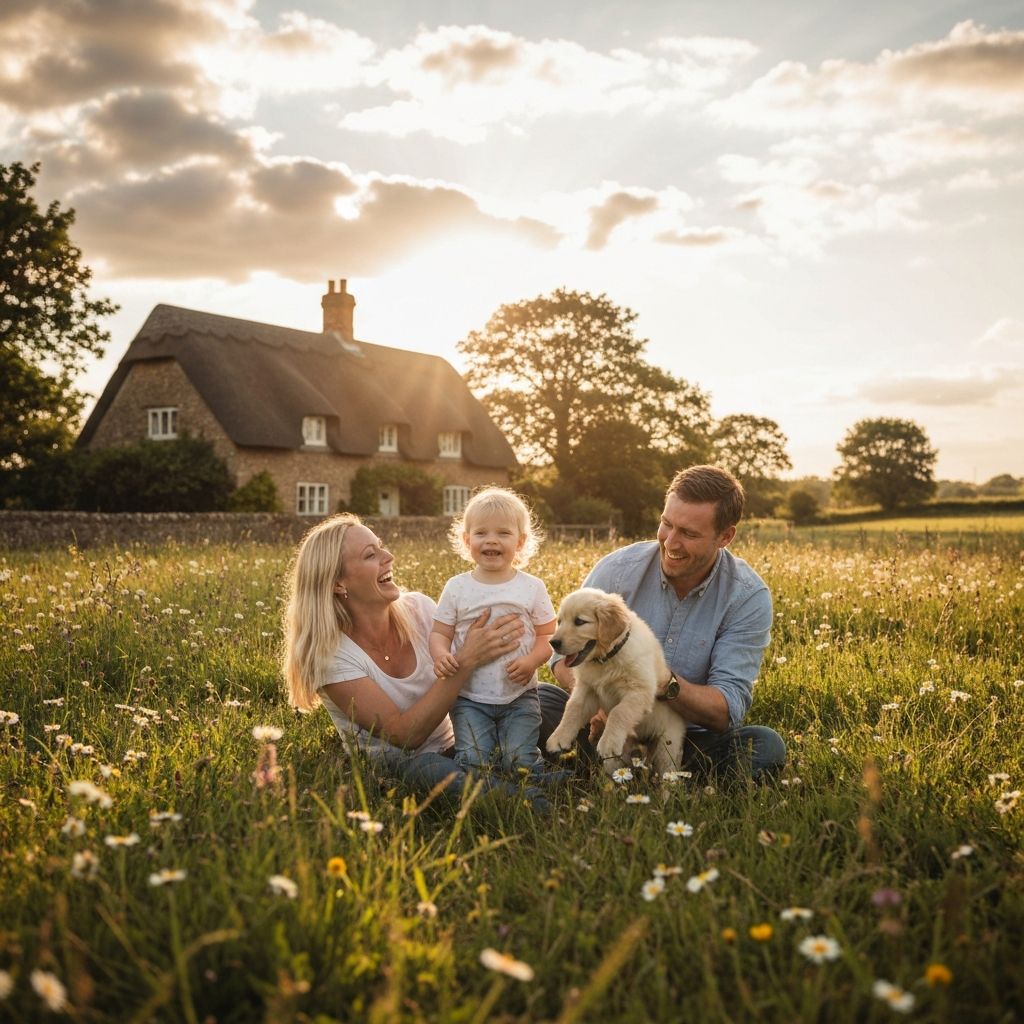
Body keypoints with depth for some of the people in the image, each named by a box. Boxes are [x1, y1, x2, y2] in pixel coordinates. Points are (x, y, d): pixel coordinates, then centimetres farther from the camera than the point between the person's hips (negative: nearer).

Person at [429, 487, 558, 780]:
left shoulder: (532, 587, 1)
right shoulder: (457, 588, 1)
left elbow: (548, 636, 2)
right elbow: (439, 633, 4)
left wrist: (531, 661, -18)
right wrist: (441, 655, -19)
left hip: (519, 694, 0)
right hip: (469, 697, 0)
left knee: (520, 762, -13)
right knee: (473, 761, -16)